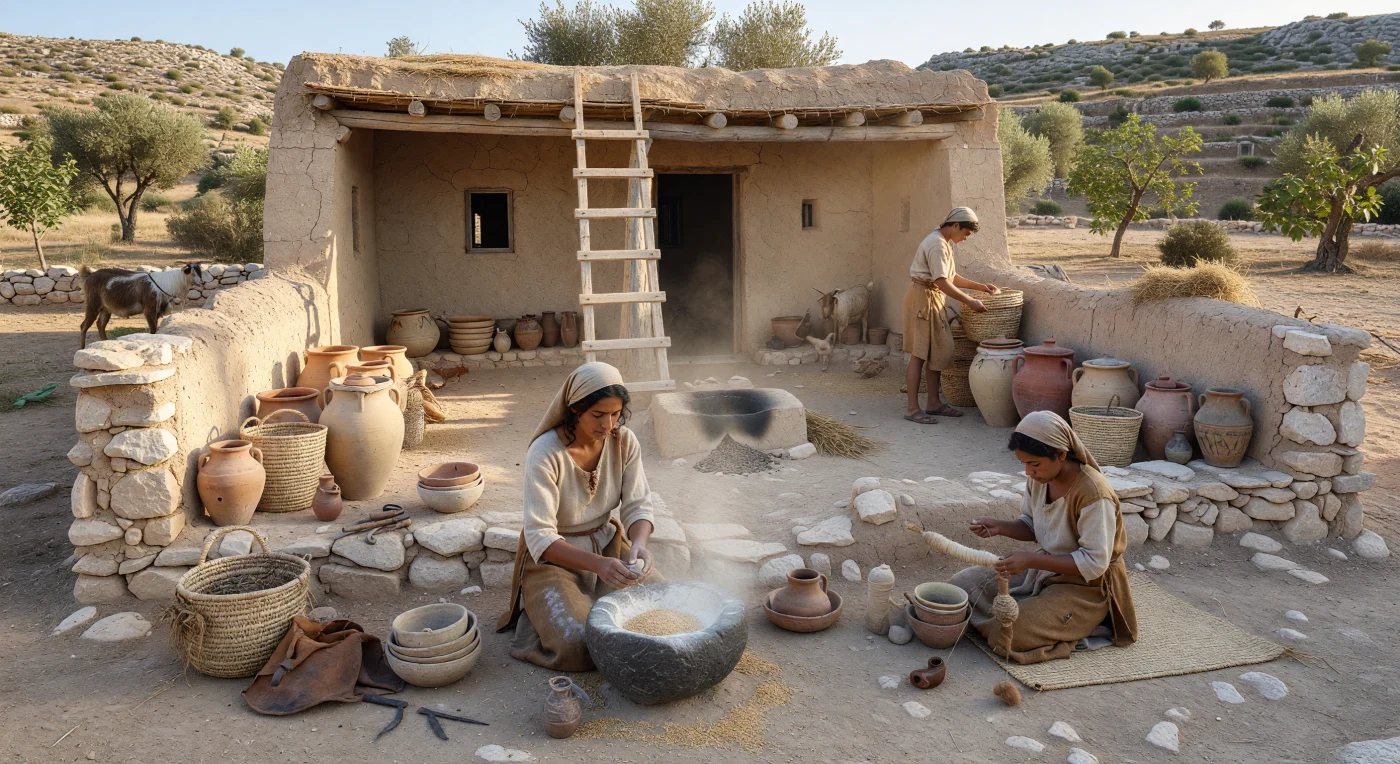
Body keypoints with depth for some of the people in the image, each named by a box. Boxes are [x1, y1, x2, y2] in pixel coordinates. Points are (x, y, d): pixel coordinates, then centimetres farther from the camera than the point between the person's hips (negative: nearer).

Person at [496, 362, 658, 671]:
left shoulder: (624, 441, -11)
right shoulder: (546, 453, -25)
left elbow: (638, 506, -7)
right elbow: (540, 537, -28)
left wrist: (639, 543, -31)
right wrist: (597, 564, -42)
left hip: (608, 543, 5)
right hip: (553, 556, -5)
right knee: (578, 647, -24)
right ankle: (538, 616, 9)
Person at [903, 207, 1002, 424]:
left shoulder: (945, 244, 15)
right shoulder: (937, 244, -17)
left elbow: (952, 278, 21)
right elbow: (942, 282, -25)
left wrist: (981, 287, 16)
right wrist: (970, 302, -23)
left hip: (935, 300, 10)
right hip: (922, 298, -10)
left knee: (938, 351, 10)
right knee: (919, 354, -8)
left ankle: (934, 403, 17)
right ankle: (912, 408, -6)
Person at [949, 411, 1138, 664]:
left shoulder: (1093, 493, -28)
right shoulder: (1040, 477, -6)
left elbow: (1094, 564, -26)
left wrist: (1031, 560, -31)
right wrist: (1000, 527, -11)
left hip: (1085, 586, -8)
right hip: (1045, 568, 8)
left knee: (1008, 635, -23)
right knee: (964, 583, 0)